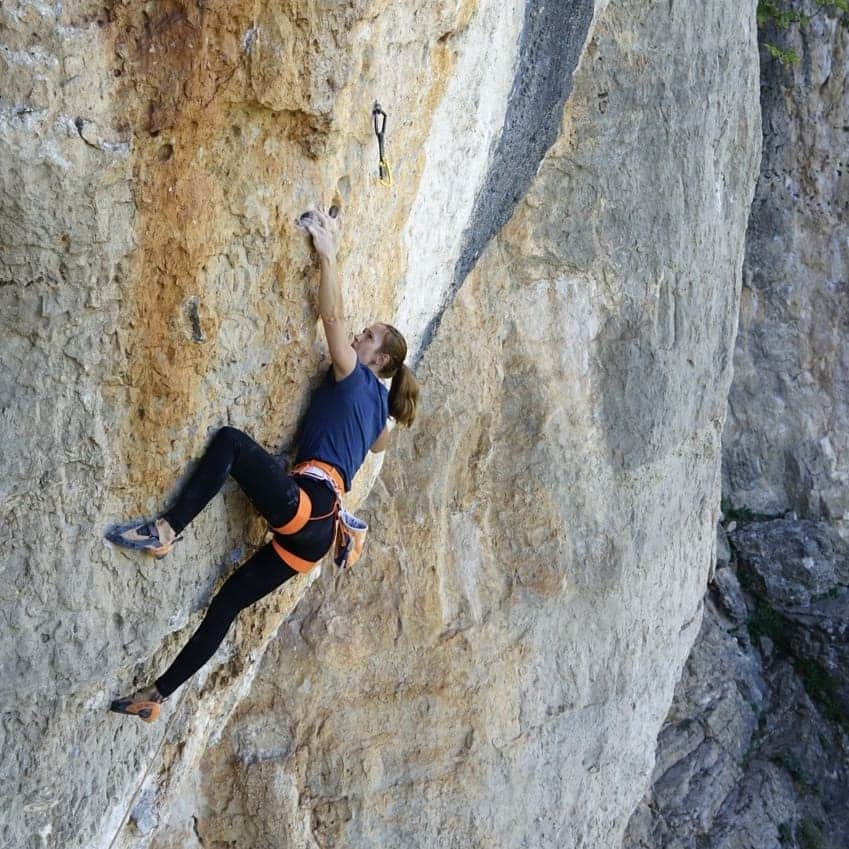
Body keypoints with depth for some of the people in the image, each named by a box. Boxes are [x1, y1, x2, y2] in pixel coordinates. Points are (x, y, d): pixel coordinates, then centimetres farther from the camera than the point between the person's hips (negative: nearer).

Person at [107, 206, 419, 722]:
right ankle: (157, 697, 10)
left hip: (303, 501, -9)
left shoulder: (355, 378, 4)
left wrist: (328, 253, 4)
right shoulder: (378, 403, 26)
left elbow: (333, 315, -4)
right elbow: (380, 443, 49)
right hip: (318, 528, 9)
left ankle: (165, 531, -23)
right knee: (228, 603, 8)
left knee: (232, 441, -18)